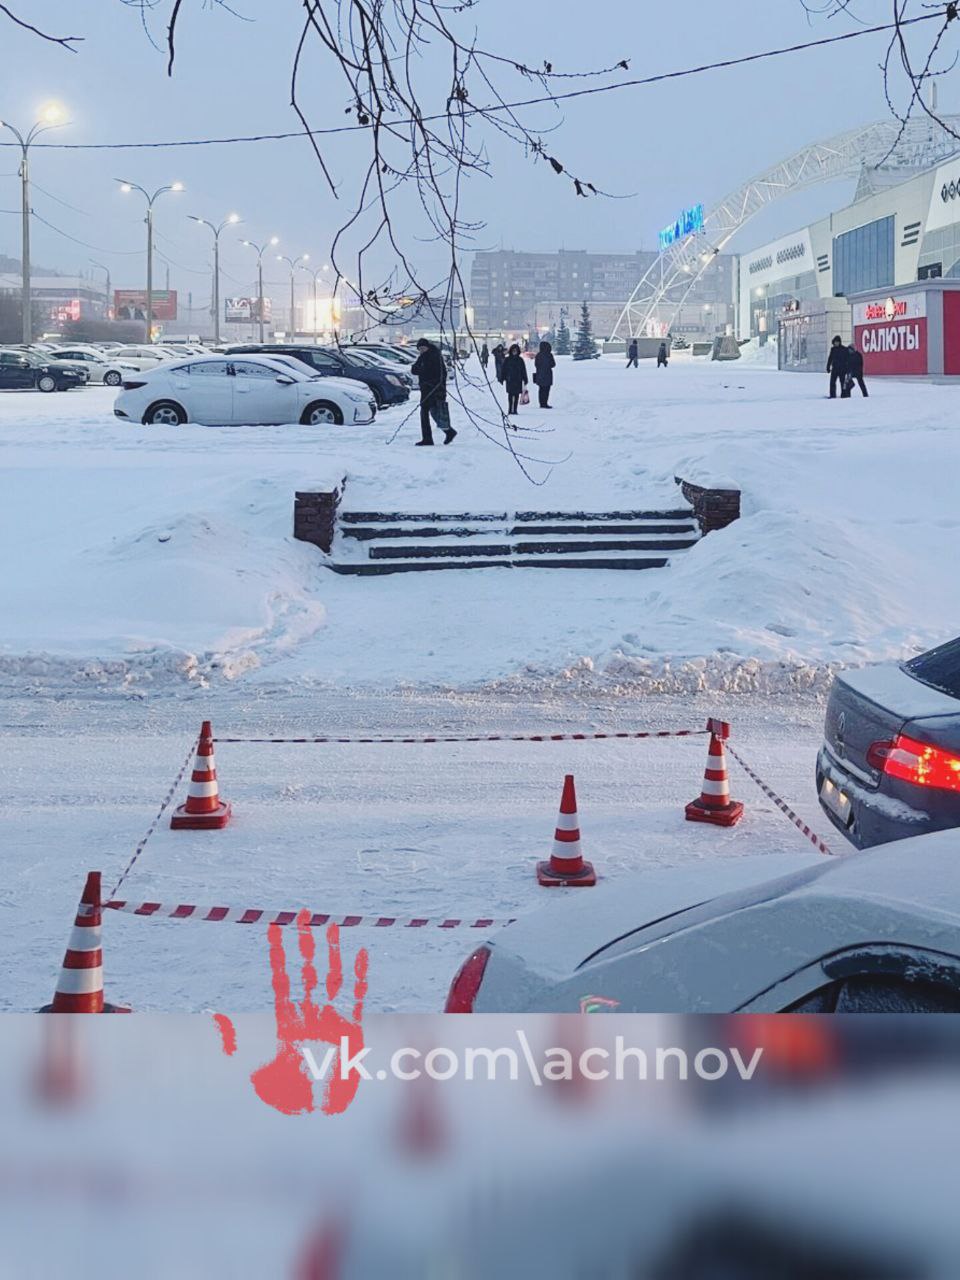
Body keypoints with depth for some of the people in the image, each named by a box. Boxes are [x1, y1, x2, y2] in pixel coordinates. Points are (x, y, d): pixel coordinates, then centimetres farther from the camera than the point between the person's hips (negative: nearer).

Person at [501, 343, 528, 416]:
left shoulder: (520, 360, 7)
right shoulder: (507, 360, 4)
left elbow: (523, 371, 10)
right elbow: (504, 369, 4)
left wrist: (525, 379, 8)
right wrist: (502, 378, -2)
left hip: (518, 380, 1)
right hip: (509, 380, -1)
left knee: (516, 396, 1)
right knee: (510, 395, -3)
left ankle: (514, 410, 4)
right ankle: (510, 410, 0)